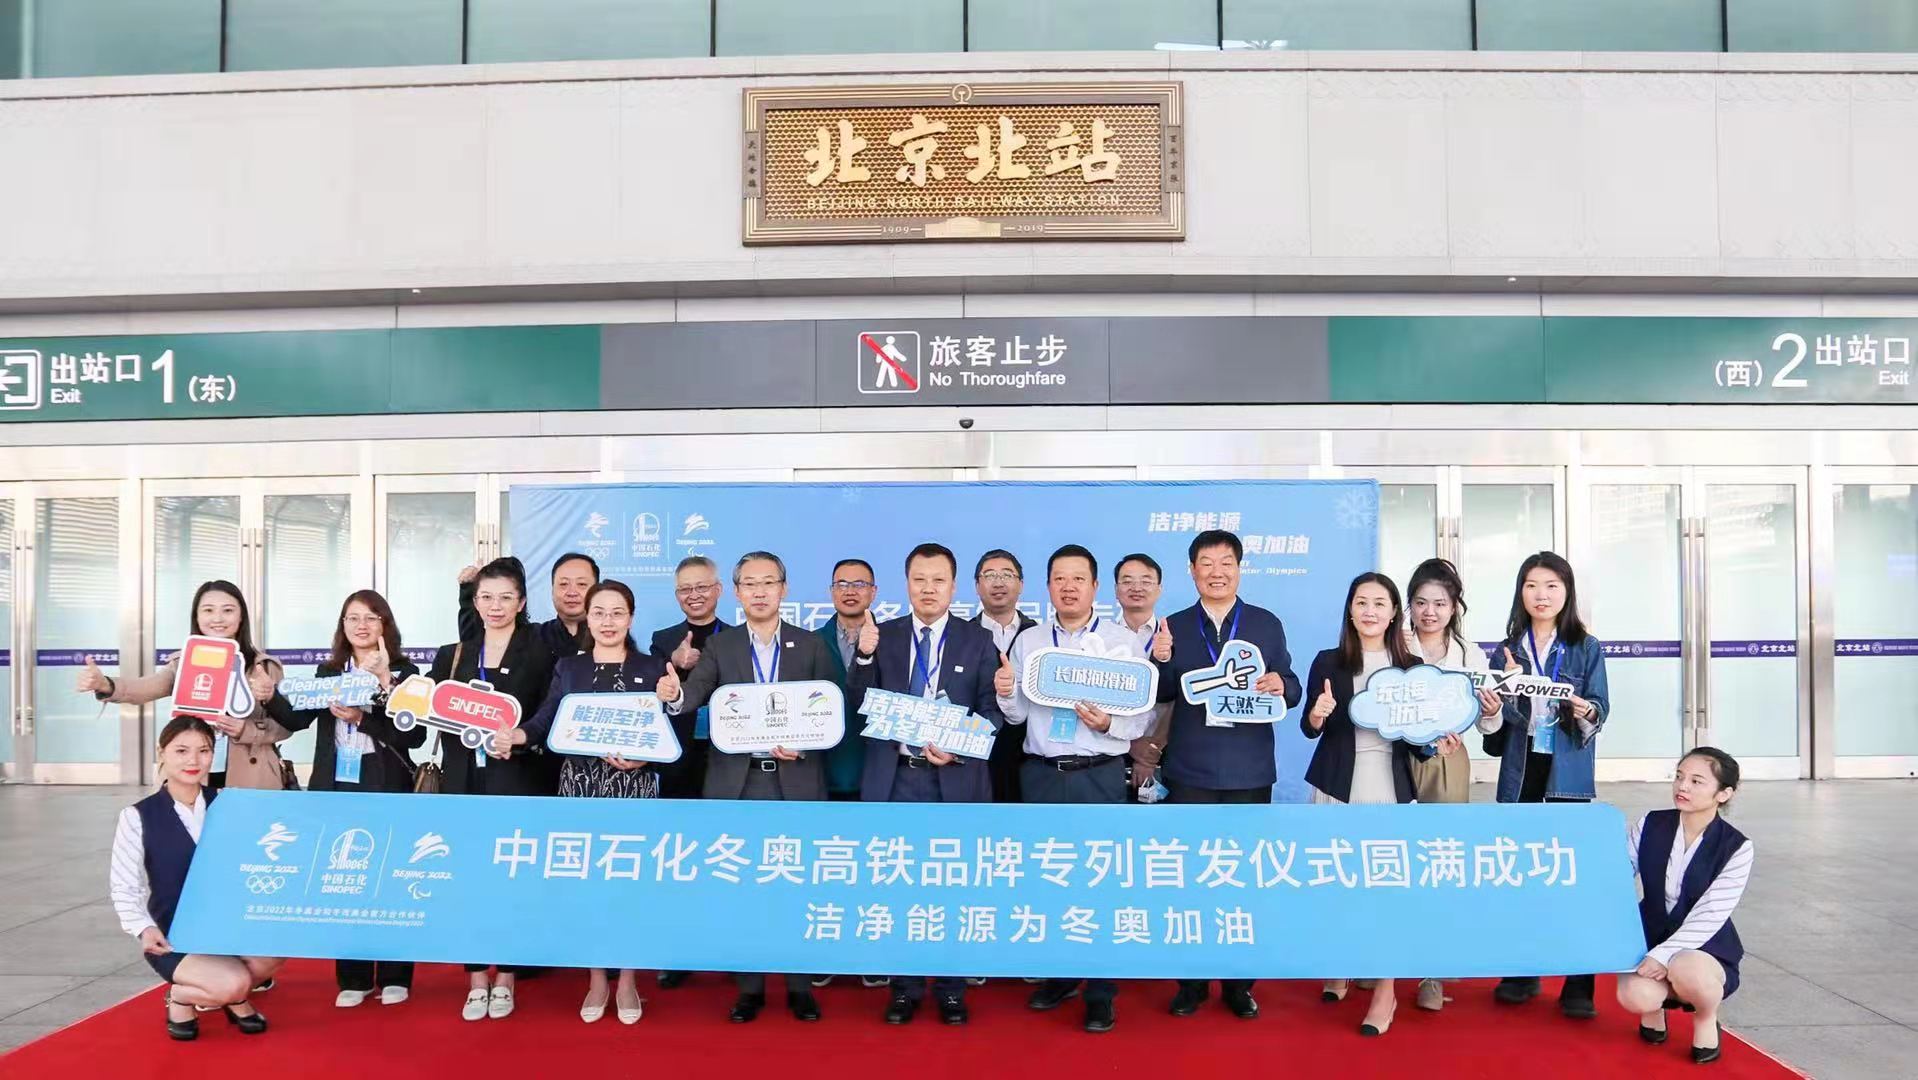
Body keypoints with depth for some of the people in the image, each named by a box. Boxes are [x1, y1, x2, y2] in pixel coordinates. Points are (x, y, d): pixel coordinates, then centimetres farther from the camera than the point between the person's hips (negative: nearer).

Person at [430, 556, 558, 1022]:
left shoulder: (540, 652, 1)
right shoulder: (454, 655, 13)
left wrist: (522, 736, -20)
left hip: (518, 780, -3)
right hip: (465, 780, 3)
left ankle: (505, 979, 13)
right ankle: (476, 981, 12)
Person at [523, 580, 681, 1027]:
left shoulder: (652, 668, 4)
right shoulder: (567, 668, 9)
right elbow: (546, 723, 0)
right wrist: (518, 734, -19)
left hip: (633, 786, -1)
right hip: (579, 784, 2)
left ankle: (627, 982, 14)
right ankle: (596, 979, 17)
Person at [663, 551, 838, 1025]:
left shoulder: (811, 646, 5)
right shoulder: (719, 647, 6)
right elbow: (695, 693, -9)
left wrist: (802, 745, -13)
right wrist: (675, 695, -31)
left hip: (796, 781, 0)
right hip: (737, 783, 1)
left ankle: (800, 985, 18)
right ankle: (749, 986, 18)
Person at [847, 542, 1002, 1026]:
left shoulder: (977, 640, 2)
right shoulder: (881, 636, 5)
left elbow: (992, 711, 0)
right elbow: (858, 709, 0)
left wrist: (957, 749, -17)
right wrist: (864, 656, -16)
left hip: (955, 779, -1)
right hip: (895, 778, 1)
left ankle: (951, 988, 22)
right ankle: (905, 987, 22)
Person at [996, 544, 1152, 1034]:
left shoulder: (1124, 641, -1)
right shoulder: (1027, 641, 7)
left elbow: (1145, 716, -4)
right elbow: (1018, 716, 5)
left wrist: (1109, 723, -23)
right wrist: (1006, 694, -15)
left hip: (1100, 776, -3)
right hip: (1040, 775, 3)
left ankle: (1101, 994, 13)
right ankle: (1060, 974, 30)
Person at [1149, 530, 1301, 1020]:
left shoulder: (1267, 624, 5)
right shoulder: (1174, 626, 5)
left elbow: (1290, 689, 2)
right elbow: (1164, 695, 1)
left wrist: (1281, 685, -20)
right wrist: (1160, 660, -18)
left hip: (1249, 771, 0)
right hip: (1191, 770, 0)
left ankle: (1240, 983, 20)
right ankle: (1191, 981, 18)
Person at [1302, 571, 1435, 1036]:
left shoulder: (1411, 667, 4)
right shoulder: (1328, 662, 1)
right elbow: (1308, 730, 1)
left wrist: (1437, 742, -12)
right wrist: (1318, 715, -20)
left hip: (1390, 789, 0)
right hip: (1337, 787, 0)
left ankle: (1385, 993, 10)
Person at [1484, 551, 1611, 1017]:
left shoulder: (1587, 649, 2)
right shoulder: (1507, 650, 7)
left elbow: (1599, 710, -4)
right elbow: (1495, 724, 3)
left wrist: (1586, 712, -26)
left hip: (1568, 774, -2)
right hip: (1519, 772, 3)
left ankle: (1579, 987, 2)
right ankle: (1521, 973, 21)